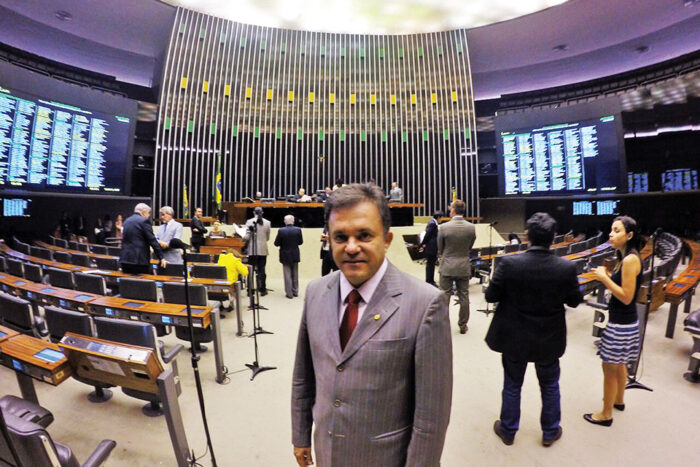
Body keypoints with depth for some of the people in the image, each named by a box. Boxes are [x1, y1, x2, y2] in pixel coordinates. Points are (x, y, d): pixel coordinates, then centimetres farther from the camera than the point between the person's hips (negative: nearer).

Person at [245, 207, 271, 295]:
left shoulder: (249, 222, -6)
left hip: (252, 250, -1)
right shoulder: (267, 222, 0)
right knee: (262, 270, 8)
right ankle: (262, 290, 12)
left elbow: (247, 236, -9)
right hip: (263, 250, 2)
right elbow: (268, 238, 6)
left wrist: (243, 239, 12)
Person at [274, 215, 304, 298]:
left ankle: (289, 293, 10)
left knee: (288, 275, 6)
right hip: (295, 255, 2)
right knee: (295, 275, 16)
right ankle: (295, 292, 24)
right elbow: (300, 242, -1)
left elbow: (276, 243, -10)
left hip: (285, 256, -2)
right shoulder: (298, 230, -10)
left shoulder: (281, 231, -15)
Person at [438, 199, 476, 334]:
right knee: (464, 297, 12)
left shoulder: (444, 227, -15)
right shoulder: (471, 227, -6)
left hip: (447, 267, -2)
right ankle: (463, 325, 22)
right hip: (464, 268, 3)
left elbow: (439, 248, -2)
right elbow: (470, 246, 7)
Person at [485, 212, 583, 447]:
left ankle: (508, 430, 38)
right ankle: (550, 432, 45)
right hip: (549, 340, 2)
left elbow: (491, 296, -16)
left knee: (512, 385, 19)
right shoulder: (566, 267, -18)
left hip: (514, 339, -1)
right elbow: (574, 301, -3)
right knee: (550, 386, 26)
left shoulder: (508, 263, -25)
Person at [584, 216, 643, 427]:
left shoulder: (630, 260, -22)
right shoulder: (625, 257, 6)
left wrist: (605, 279, -19)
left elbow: (626, 297, -23)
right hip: (623, 321, 10)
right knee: (619, 364, 25)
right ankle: (619, 400, 44)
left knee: (610, 367, 3)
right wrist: (606, 275, 0)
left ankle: (606, 414, 18)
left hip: (621, 324, -10)